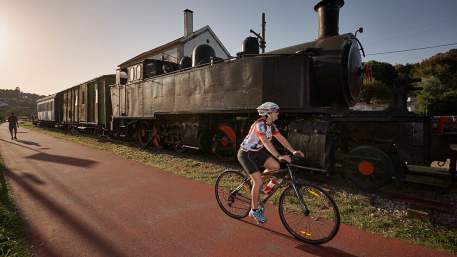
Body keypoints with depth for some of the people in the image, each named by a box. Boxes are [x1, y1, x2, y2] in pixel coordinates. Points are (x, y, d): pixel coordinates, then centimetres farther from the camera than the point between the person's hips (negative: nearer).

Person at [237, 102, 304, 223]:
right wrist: (279, 156, -46)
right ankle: (254, 211, 7)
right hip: (246, 154, -8)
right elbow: (266, 142, -38)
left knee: (275, 166, -11)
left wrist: (293, 151, -13)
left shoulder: (271, 125, 1)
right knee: (258, 182, -12)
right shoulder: (260, 124, -26)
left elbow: (281, 138, -3)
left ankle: (258, 178, 15)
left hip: (257, 152, 8)